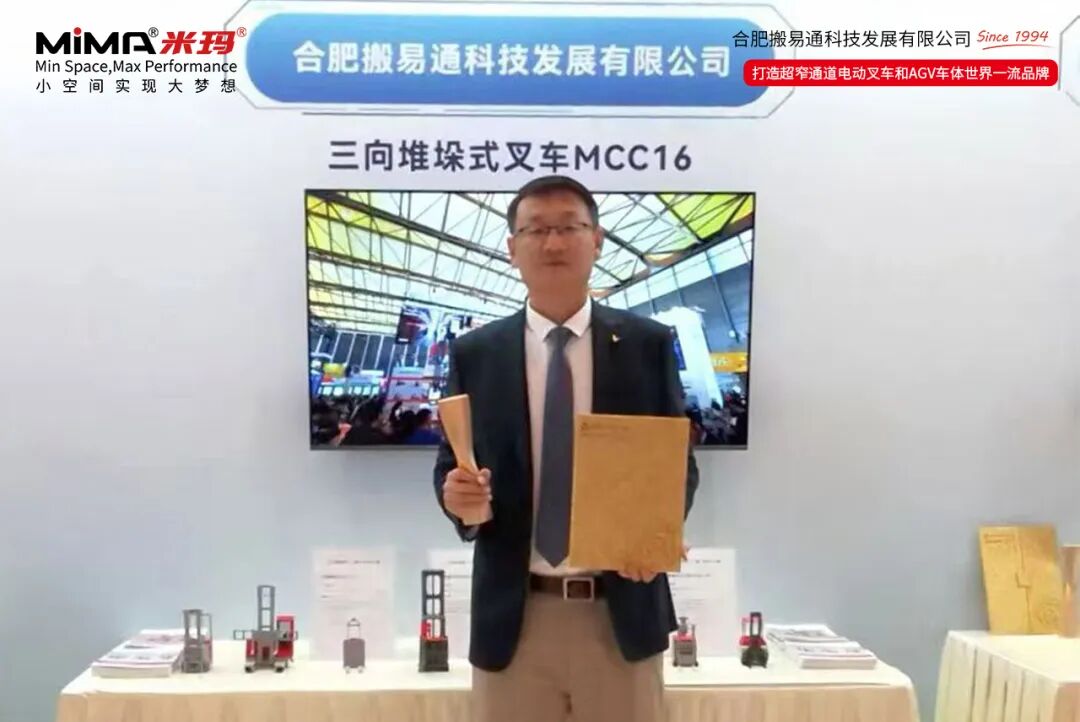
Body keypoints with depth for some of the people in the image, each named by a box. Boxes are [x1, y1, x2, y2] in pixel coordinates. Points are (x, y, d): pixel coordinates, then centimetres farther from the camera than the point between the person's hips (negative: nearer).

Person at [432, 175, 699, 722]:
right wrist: (460, 499, -17)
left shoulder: (648, 344, 1)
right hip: (514, 616, 1)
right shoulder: (474, 353, 3)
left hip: (622, 611, 0)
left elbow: (680, 462, 3)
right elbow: (450, 467, 6)